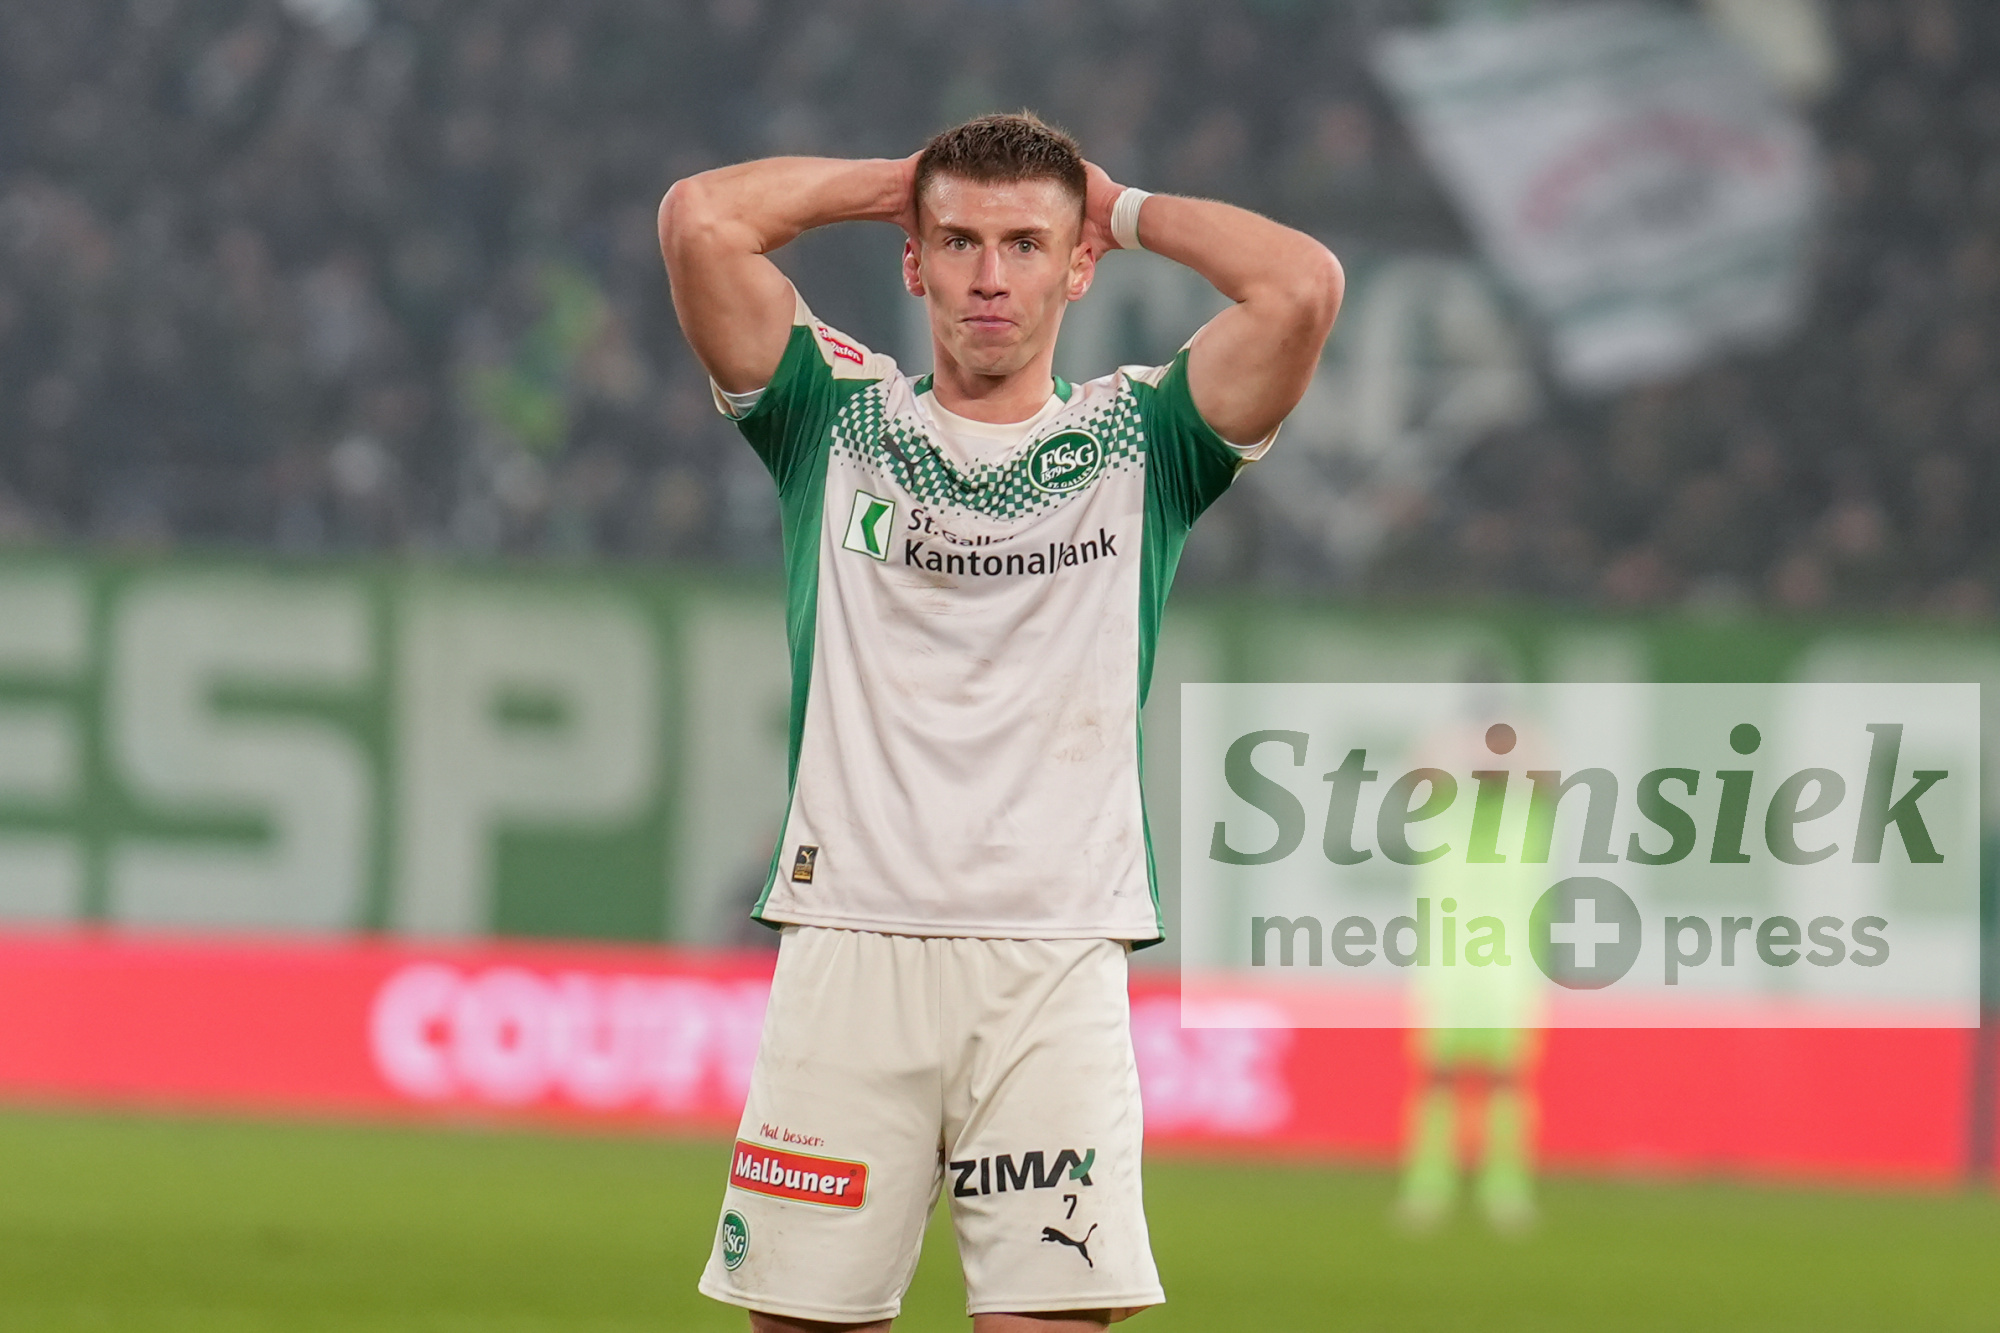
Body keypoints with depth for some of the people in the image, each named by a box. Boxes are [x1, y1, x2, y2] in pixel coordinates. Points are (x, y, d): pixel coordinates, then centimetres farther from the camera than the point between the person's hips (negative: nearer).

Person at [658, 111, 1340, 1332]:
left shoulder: (1135, 440, 11)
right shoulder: (841, 420, 11)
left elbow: (1302, 287, -5)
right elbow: (701, 221, -1)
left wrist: (1125, 206, 10)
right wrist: (899, 181, 13)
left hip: (1058, 966, 0)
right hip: (851, 946, 0)